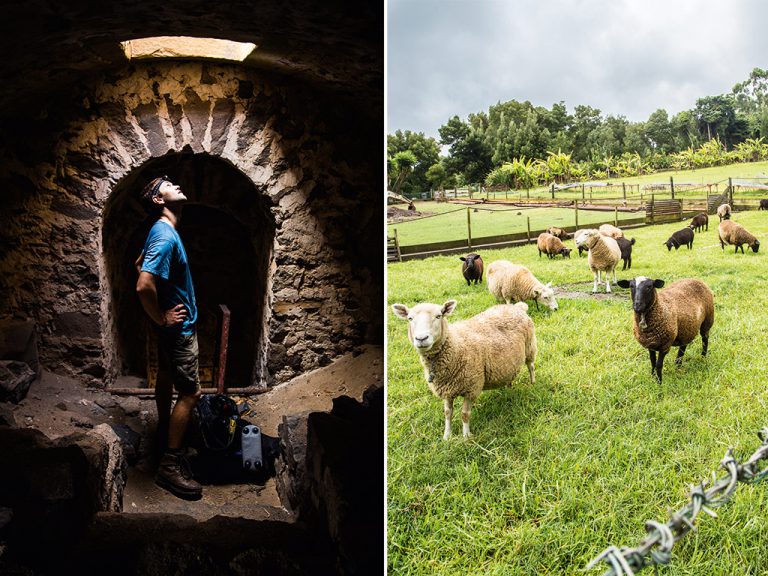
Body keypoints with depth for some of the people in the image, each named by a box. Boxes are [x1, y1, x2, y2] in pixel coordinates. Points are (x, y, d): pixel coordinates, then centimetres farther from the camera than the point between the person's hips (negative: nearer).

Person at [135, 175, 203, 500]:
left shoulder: (160, 231, 6)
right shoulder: (166, 236, -27)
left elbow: (140, 264, 24)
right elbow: (143, 286, -36)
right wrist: (161, 318, -21)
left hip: (172, 326, 11)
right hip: (178, 326, -11)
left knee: (166, 375, 25)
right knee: (191, 393, -9)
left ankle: (164, 429, 45)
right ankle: (170, 466, -7)